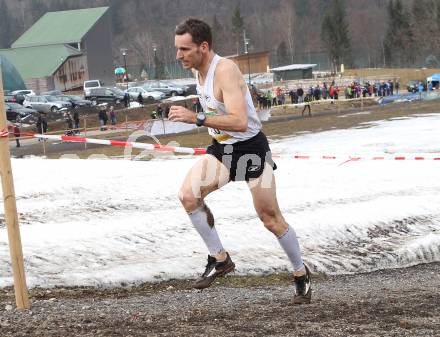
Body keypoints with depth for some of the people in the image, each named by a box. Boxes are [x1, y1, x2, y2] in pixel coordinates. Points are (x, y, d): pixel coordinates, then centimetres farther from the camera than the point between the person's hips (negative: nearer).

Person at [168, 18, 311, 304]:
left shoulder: (225, 70, -26)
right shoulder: (199, 69, 1)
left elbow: (240, 122, -36)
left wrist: (197, 118, -39)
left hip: (251, 148, -7)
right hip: (220, 150, 7)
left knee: (271, 219, 3)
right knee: (188, 195, -18)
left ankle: (301, 273, 25)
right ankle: (220, 260, -5)